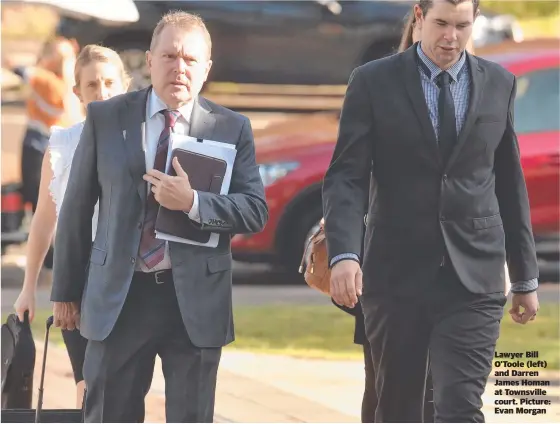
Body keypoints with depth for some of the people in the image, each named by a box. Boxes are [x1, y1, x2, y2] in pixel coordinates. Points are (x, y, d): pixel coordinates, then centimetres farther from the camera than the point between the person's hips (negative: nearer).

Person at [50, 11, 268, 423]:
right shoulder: (105, 118, 4)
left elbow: (256, 211, -2)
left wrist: (193, 203, -19)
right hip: (118, 296, 0)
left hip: (196, 300, 0)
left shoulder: (232, 128, 3)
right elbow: (77, 207, 7)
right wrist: (66, 290, 8)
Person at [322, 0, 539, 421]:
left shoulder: (499, 84, 8)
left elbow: (510, 184, 13)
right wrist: (344, 253, -21)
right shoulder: (373, 82, 0)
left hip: (473, 277, 1)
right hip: (396, 275, -1)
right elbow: (346, 177, -5)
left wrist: (526, 276, 14)